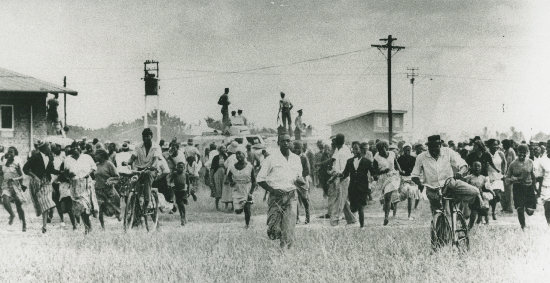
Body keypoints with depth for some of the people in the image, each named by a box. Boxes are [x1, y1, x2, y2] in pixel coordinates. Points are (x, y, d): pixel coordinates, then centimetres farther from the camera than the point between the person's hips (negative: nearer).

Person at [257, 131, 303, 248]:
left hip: (291, 196, 3)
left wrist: (300, 181, -4)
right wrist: (272, 190, -13)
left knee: (289, 229, -6)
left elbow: (299, 180, 21)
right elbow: (260, 179, 1)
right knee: (274, 230, -8)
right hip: (276, 196, -3)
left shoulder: (296, 159, 12)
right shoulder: (271, 158, 0)